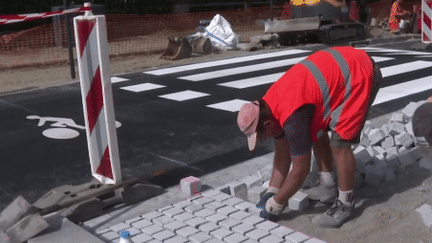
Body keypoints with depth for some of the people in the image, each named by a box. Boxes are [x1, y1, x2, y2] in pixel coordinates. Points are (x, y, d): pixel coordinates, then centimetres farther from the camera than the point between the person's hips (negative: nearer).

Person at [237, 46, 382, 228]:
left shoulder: (292, 118, -28)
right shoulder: (269, 107, -1)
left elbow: (300, 170, -19)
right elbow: (282, 154, 10)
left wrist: (274, 205, -7)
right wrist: (271, 193, 12)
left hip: (360, 74, -9)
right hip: (343, 68, 9)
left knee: (339, 142, -13)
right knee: (316, 131, 12)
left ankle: (345, 203, 4)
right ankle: (328, 184, 25)